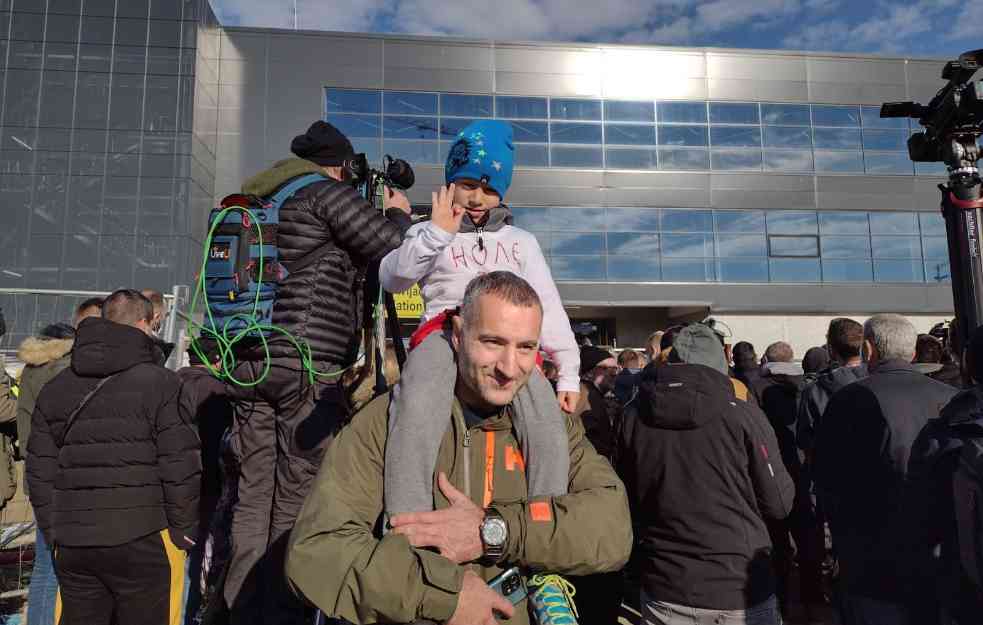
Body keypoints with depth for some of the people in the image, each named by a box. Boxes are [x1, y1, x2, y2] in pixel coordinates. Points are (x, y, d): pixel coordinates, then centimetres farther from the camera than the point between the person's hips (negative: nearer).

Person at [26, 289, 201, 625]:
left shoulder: (53, 389, 9)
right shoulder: (159, 383, -10)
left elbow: (40, 472, 10)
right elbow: (180, 465, -12)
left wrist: (52, 532, 17)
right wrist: (183, 528, -1)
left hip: (72, 544, 5)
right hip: (142, 542, -5)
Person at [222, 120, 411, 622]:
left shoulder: (260, 201, 22)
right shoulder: (329, 192, -2)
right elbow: (394, 250, -4)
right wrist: (399, 213, 13)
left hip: (251, 363, 8)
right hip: (308, 366, -7)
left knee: (254, 497, 9)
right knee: (299, 499, -2)